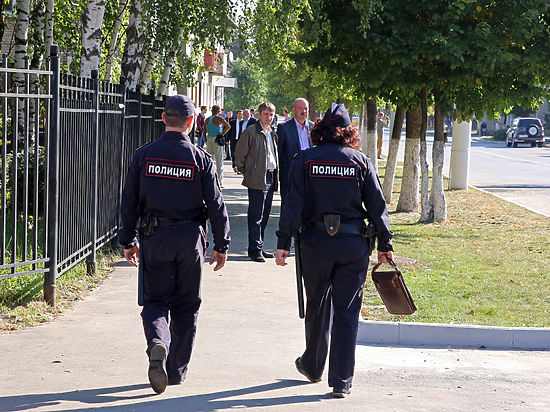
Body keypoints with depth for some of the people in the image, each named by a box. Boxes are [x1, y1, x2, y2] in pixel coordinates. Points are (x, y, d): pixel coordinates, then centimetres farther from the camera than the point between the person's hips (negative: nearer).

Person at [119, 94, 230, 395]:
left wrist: (128, 240, 11)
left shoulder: (144, 155, -1)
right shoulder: (201, 159, -5)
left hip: (154, 238, 1)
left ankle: (157, 344, -24)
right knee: (186, 306, 11)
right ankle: (176, 370, 15)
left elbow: (129, 202, 2)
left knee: (156, 301, 7)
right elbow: (216, 205, -4)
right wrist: (221, 245, 4)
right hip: (190, 238, -1)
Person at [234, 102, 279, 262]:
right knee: (256, 215, -7)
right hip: (257, 179, -8)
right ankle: (255, 250, -5)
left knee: (264, 215, 11)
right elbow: (239, 154, -6)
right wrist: (245, 172, -2)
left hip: (271, 177, 8)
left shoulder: (273, 133, 16)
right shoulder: (251, 132, -7)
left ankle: (259, 247, 18)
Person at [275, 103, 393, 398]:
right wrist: (385, 244, 8)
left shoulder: (305, 159, -1)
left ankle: (312, 366, 33)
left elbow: (293, 203, -7)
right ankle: (341, 381, -1)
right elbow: (376, 205, 1)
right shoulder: (361, 161, 1)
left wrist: (283, 242, -7)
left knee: (317, 307, 17)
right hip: (353, 243, 0)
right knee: (347, 312, 2)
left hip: (315, 241, 0)